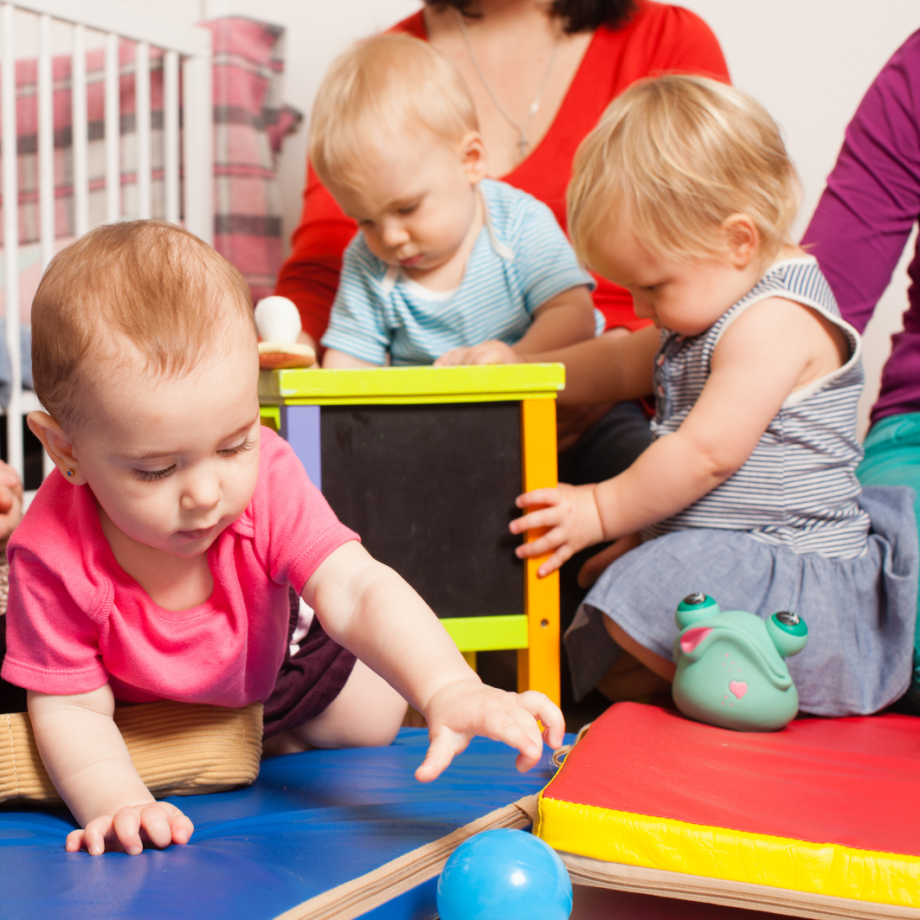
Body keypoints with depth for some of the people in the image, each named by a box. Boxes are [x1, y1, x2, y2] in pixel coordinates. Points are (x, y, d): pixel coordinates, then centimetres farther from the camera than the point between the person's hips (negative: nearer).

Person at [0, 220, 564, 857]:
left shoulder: (265, 477, -37)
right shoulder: (56, 557, -40)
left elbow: (357, 592, -48)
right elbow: (71, 707, -29)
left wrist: (448, 689, -66)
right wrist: (117, 802, -49)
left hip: (267, 659, 0)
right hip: (138, 703, 0)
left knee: (373, 722, 3)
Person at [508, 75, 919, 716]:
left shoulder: (775, 321, -21)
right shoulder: (719, 303, 12)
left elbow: (709, 452, -25)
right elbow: (626, 367, 26)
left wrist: (603, 512, -14)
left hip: (795, 568, -11)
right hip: (715, 552, 11)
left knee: (639, 593, -31)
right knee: (606, 665, 15)